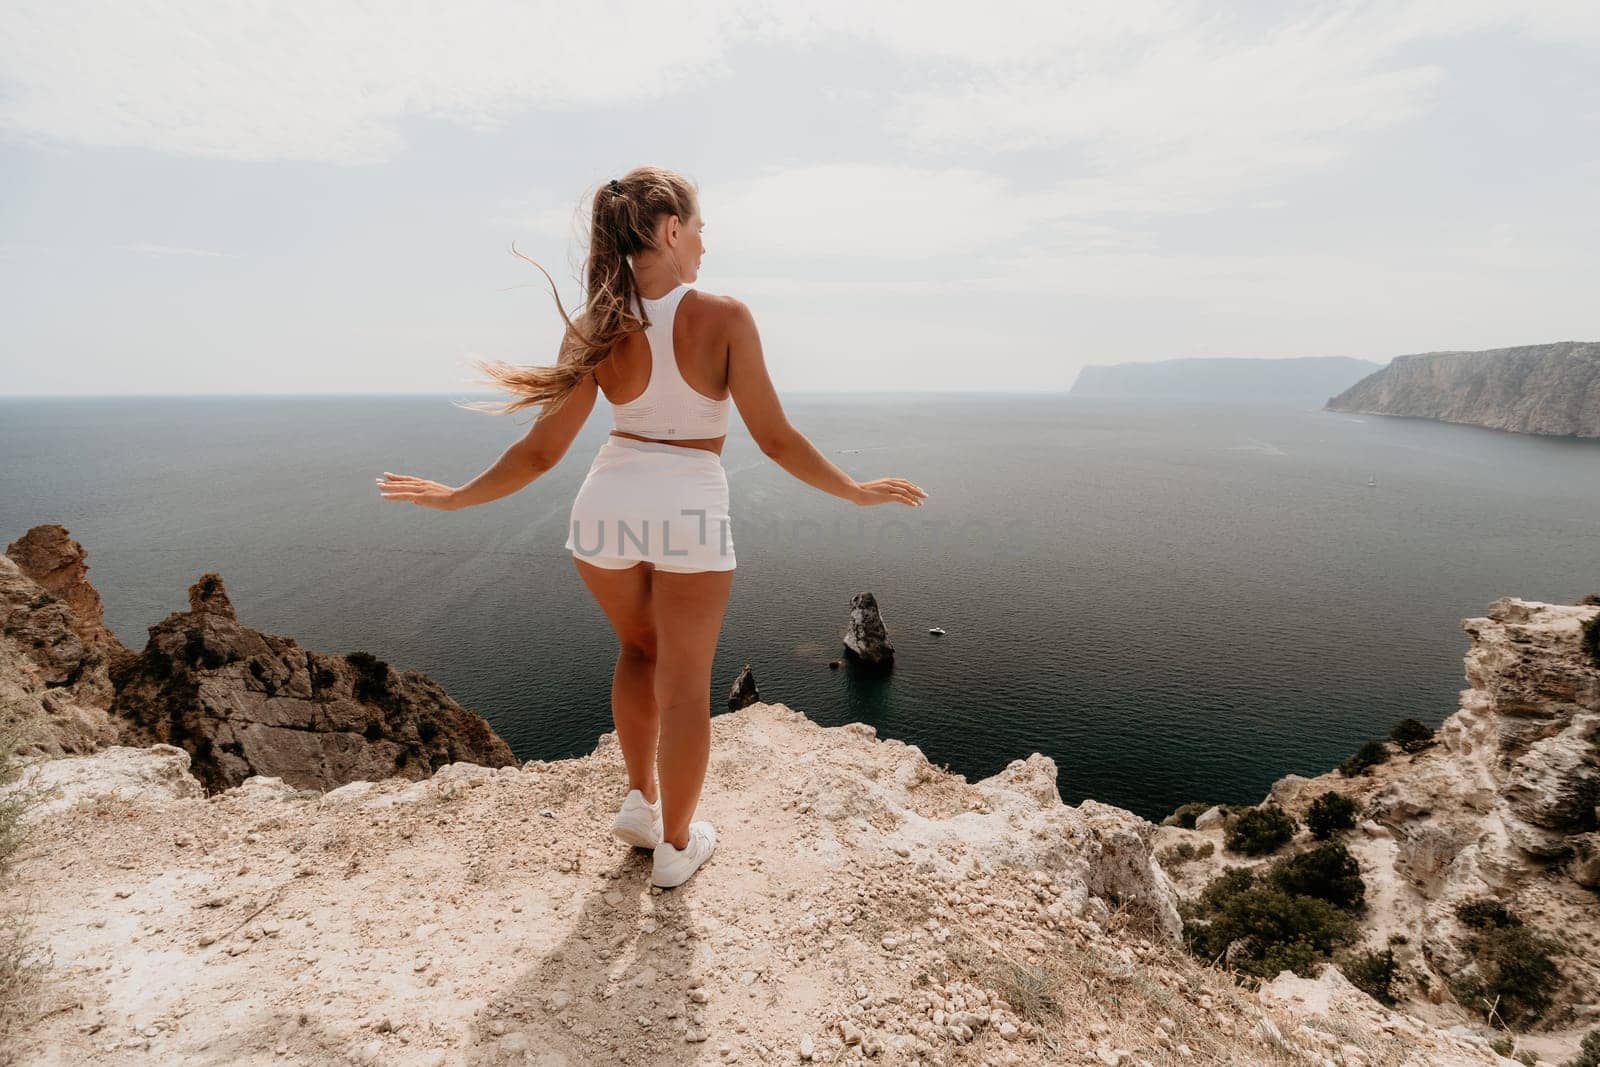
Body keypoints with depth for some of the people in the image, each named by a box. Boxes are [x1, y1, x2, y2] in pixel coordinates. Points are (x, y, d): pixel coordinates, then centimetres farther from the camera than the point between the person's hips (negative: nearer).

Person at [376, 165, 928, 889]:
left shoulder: (595, 328, -4)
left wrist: (454, 497, 12)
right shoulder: (723, 317, -12)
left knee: (639, 649, 29)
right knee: (684, 683, 13)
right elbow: (774, 438, -11)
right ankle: (676, 845, 29)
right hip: (690, 512, -3)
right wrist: (856, 492, 2)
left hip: (606, 506, 4)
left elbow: (542, 451, -3)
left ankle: (639, 800, 35)